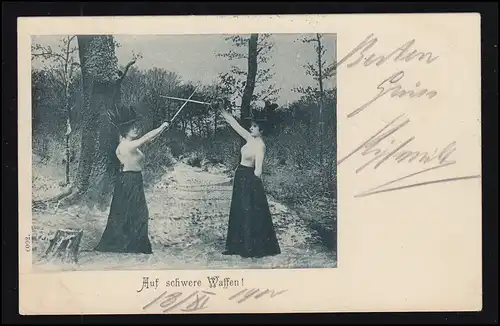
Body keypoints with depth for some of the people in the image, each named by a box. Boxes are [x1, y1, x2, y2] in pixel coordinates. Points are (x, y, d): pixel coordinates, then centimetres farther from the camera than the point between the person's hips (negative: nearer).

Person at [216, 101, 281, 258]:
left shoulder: (260, 145, -17)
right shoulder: (250, 138, 6)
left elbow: (258, 169, -23)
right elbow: (235, 124, 12)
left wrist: (254, 185, -27)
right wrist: (222, 111, 10)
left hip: (249, 178, -9)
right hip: (240, 176, 9)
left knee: (251, 214, -4)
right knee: (238, 213, 12)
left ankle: (254, 248, 3)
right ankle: (239, 246, 20)